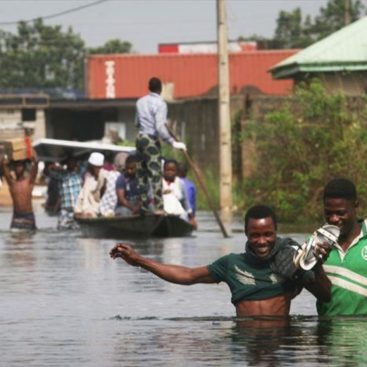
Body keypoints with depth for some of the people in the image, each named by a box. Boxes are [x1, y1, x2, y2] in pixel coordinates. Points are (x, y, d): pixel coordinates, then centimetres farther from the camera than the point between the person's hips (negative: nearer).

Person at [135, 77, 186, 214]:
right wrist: (173, 142, -22)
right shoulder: (160, 103, -12)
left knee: (142, 174, 11)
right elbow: (160, 127, -22)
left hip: (140, 138, 7)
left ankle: (144, 207, 15)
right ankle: (158, 208, -18)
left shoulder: (140, 102, 11)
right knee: (155, 174, -11)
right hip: (151, 141, -7)